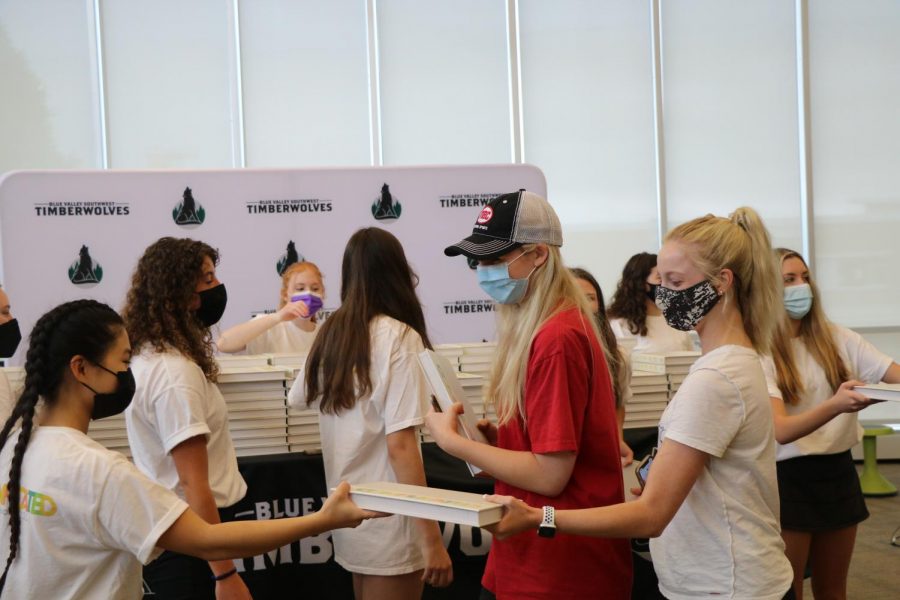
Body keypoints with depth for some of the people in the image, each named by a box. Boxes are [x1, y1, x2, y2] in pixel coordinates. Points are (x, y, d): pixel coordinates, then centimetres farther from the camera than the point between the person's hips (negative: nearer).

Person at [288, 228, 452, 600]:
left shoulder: (330, 334, 5)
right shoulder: (399, 337, -15)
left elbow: (298, 398, 24)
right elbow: (400, 445, -20)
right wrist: (432, 539, -18)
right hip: (387, 518, -7)